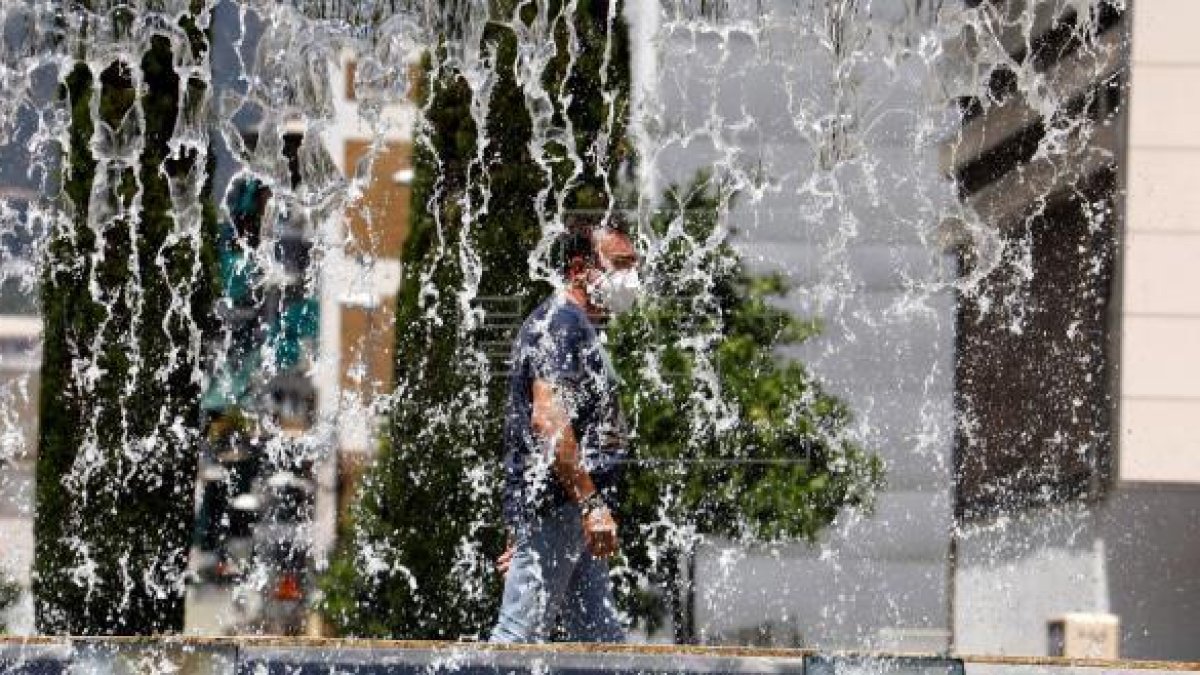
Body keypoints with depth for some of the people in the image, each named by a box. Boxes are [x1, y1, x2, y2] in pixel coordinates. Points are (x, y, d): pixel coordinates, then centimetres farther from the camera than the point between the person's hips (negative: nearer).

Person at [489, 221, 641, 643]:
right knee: (519, 638, -12)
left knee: (602, 642, 8)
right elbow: (547, 419, -23)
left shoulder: (577, 326, 24)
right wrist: (591, 504, -27)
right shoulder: (561, 322, -10)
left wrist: (520, 534, 27)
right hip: (556, 506, -11)